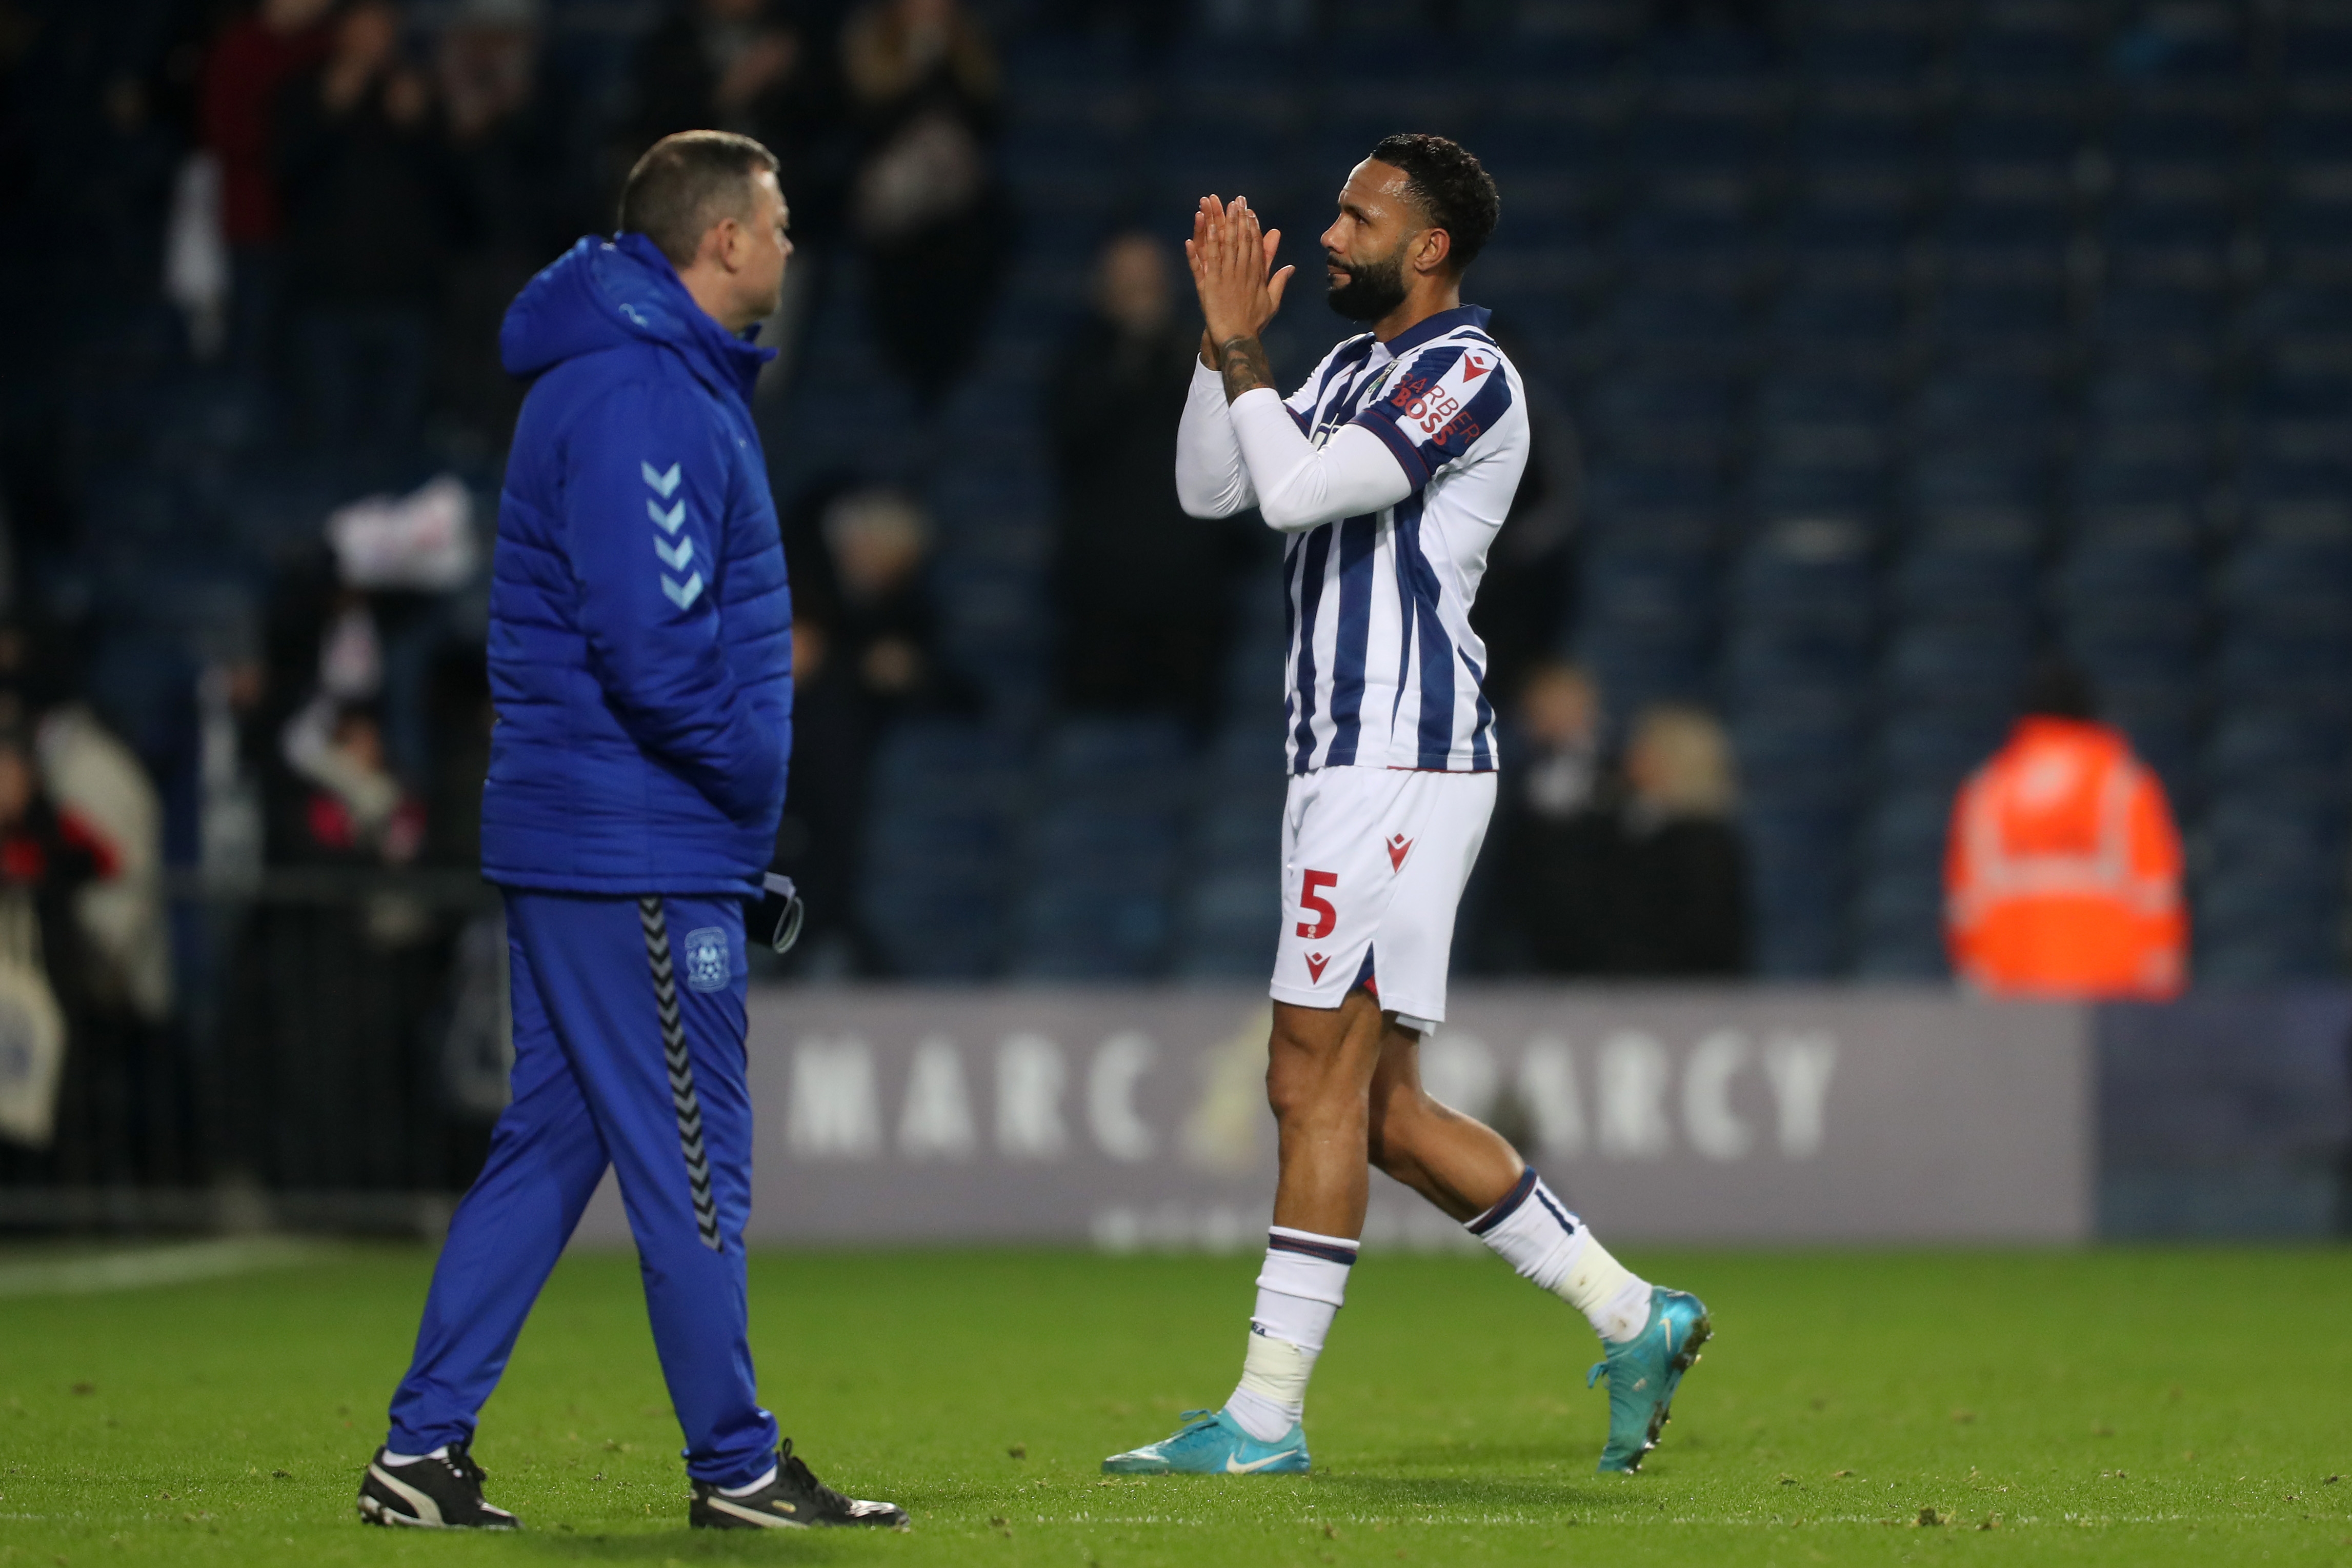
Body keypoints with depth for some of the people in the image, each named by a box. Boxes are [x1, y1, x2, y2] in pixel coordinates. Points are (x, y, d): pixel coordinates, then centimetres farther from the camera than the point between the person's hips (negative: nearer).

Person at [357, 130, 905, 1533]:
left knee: (551, 1143, 11)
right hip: (638, 852, -10)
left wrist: (744, 824, 14)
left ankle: (424, 1453, 12)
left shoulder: (675, 378, 17)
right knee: (691, 1164, -2)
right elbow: (652, 643, -25)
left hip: (573, 839, 10)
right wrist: (751, 779, -11)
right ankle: (738, 1470, 5)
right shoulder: (638, 395, -17)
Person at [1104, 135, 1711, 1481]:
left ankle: (1267, 1416, -7)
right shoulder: (1352, 370, 19)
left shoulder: (1466, 374, -11)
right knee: (1382, 1105, 10)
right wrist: (1225, 342, 6)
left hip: (1398, 766, -10)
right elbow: (1211, 489, 16)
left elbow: (1298, 488, -21)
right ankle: (1634, 1316, 14)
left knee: (1320, 1080, -9)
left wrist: (1242, 346, -10)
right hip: (1350, 763, 10)